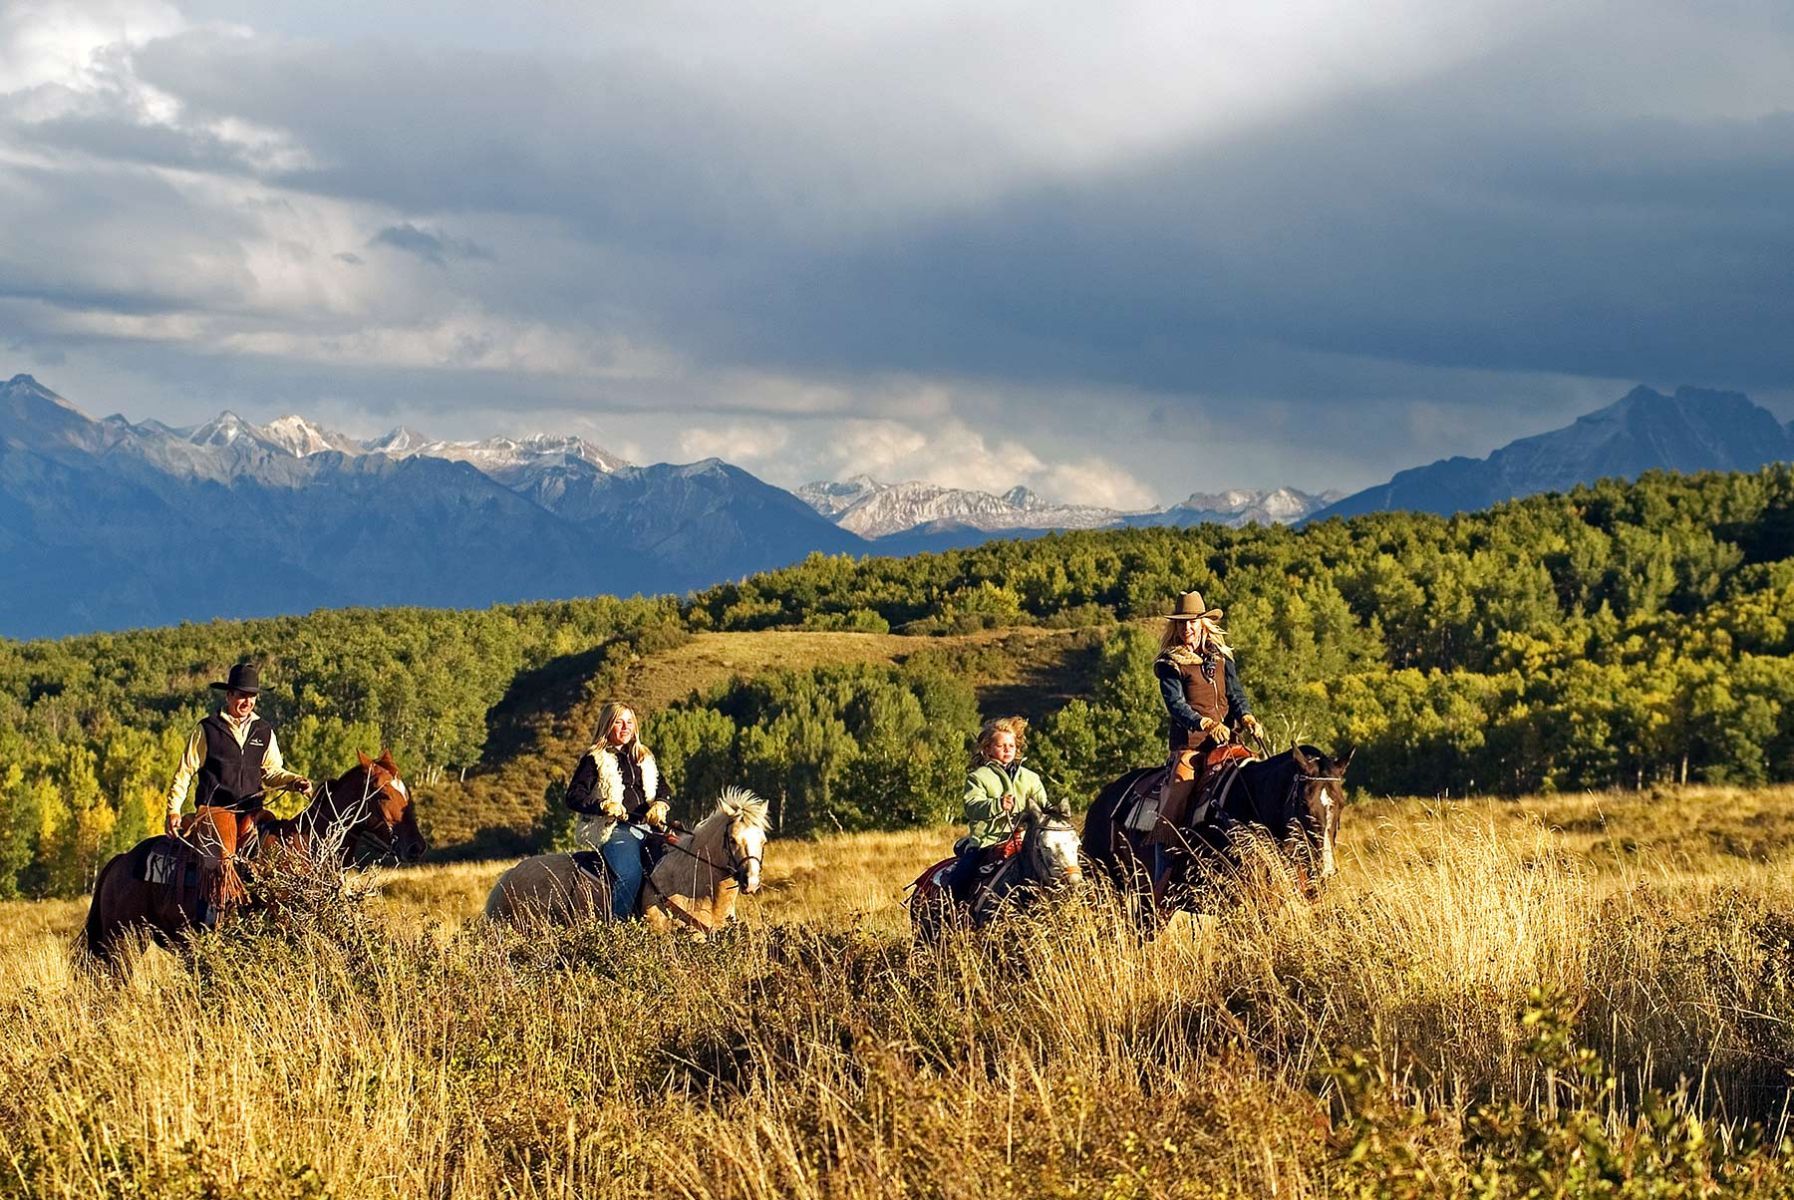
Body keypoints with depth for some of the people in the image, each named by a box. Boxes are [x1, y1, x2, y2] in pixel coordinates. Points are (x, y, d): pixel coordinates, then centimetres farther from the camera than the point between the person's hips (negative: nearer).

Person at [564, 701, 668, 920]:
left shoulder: (645, 759, 22)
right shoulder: (594, 760, 5)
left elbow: (661, 791, 21)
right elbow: (573, 797, -2)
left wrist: (659, 806, -3)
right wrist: (603, 806, -17)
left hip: (647, 827, 6)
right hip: (614, 829, -6)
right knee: (629, 873, -31)